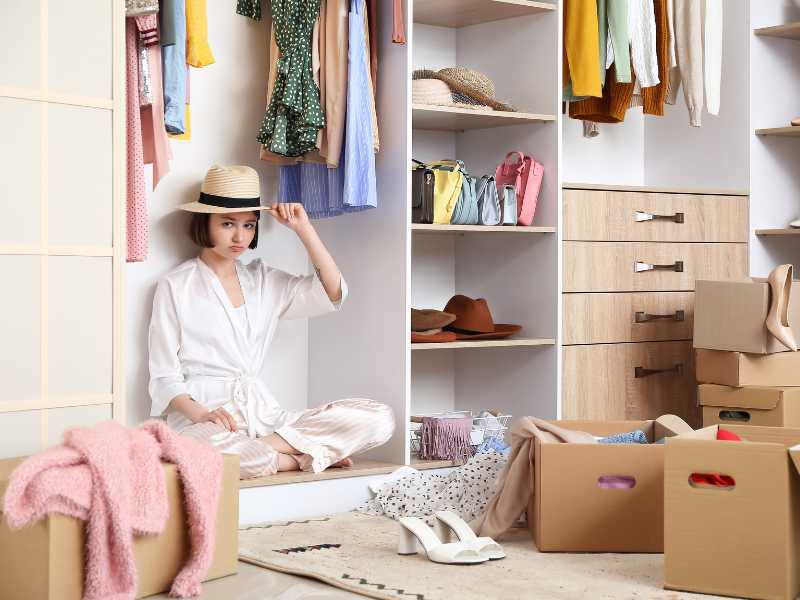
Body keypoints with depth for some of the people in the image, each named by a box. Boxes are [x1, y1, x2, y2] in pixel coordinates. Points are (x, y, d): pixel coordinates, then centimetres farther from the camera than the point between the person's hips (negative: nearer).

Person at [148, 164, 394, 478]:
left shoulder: (261, 279, 19)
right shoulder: (176, 286, 5)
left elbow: (332, 292, 8)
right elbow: (165, 377, 1)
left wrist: (303, 227, 4)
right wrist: (199, 414, -19)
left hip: (261, 411, 5)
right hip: (203, 412, -5)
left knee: (379, 418, -15)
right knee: (215, 450, -44)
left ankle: (264, 447, -17)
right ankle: (304, 456, -20)